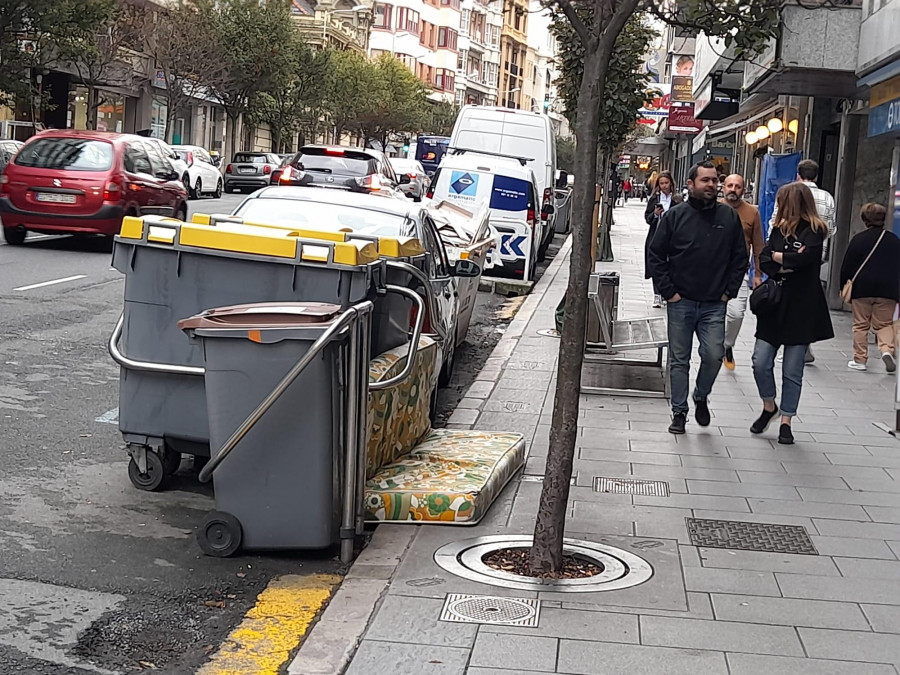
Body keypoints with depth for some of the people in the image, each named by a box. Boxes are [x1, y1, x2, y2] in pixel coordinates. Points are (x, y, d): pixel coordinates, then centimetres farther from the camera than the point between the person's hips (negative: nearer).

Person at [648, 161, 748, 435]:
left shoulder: (729, 216, 4)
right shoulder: (675, 215, -2)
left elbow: (740, 257, 10)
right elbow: (656, 256, 1)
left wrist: (729, 291, 3)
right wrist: (668, 291, -4)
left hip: (714, 304, 1)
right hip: (680, 302, -1)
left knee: (714, 355, -9)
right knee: (679, 360, 6)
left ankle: (701, 397, 18)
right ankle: (679, 412, 17)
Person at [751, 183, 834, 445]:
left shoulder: (814, 230, -7)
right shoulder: (779, 228, 10)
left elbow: (804, 257, -23)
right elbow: (764, 260, 0)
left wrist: (778, 257, -6)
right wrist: (788, 264, -16)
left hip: (801, 308, -5)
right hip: (774, 305, 5)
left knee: (793, 371, 3)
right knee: (761, 363, 0)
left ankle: (786, 422, 15)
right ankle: (769, 407, 24)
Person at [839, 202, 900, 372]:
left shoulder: (858, 239, -2)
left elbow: (846, 267, -1)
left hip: (861, 288, -1)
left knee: (861, 325, 8)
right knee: (885, 324, 10)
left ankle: (859, 360, 9)